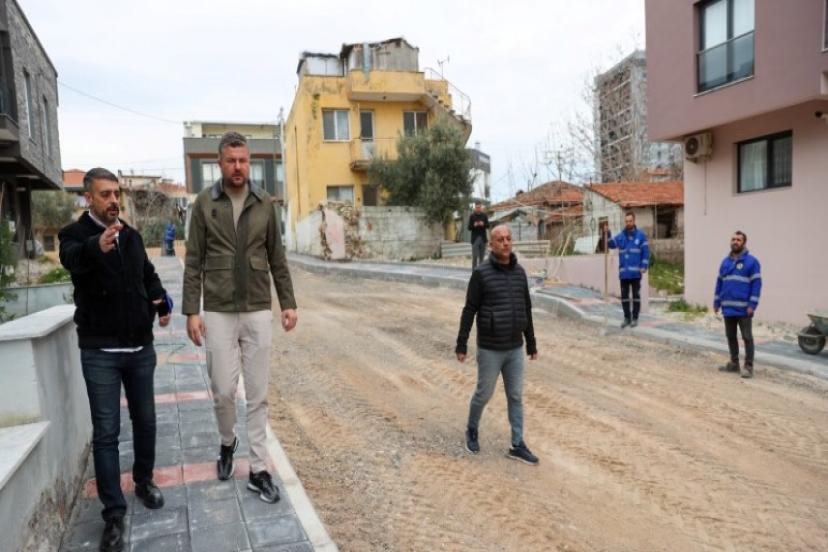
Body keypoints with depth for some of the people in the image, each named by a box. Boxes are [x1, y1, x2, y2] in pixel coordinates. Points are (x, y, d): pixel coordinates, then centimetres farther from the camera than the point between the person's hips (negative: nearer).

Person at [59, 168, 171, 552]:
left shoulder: (131, 236, 8)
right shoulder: (75, 235, -8)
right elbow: (73, 258, -33)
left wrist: (161, 302, 2)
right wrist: (98, 245, -56)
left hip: (141, 346, 5)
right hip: (100, 351, -4)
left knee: (145, 421, 15)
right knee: (106, 432, 1)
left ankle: (144, 481, 36)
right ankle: (113, 514, 10)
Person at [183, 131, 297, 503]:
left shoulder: (264, 203, 4)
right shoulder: (204, 203, -1)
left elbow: (277, 258, 8)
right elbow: (193, 262, -1)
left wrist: (288, 303, 4)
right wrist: (191, 311, -7)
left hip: (258, 312, 1)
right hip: (218, 313, -1)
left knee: (258, 394, 4)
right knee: (223, 390, 4)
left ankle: (258, 470, 15)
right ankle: (227, 442, 35)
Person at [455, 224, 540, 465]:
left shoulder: (519, 272, 4)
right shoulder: (481, 273, -12)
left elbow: (526, 310, 10)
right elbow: (469, 310, -9)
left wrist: (531, 344, 13)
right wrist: (461, 345, -9)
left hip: (515, 348, 5)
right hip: (490, 349, -4)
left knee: (516, 397, 8)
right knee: (484, 393, 9)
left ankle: (517, 445, 19)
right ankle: (472, 430, 35)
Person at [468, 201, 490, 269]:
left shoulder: (484, 215, 7)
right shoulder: (472, 216, 1)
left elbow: (488, 226, 8)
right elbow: (469, 228, 1)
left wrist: (483, 224, -12)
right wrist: (474, 225, -18)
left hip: (483, 238, 2)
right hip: (475, 238, -2)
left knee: (482, 256, 5)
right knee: (475, 256, -7)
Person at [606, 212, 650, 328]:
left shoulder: (641, 235, 1)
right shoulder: (621, 236, 8)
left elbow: (646, 252, -2)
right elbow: (612, 244, -11)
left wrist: (644, 266, -12)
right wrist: (608, 233, -26)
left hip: (635, 272, -3)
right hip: (623, 272, 3)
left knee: (636, 295, 4)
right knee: (624, 296, 7)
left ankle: (635, 318, 12)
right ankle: (627, 318, 17)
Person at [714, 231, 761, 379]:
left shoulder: (751, 261, -5)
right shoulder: (725, 261, 12)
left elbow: (756, 284, -9)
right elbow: (719, 283, 15)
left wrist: (752, 305, -15)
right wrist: (716, 302, 11)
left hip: (743, 309, -6)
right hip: (728, 307, 6)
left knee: (747, 337, 1)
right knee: (730, 336, 13)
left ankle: (748, 366, 7)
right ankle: (734, 363, 25)